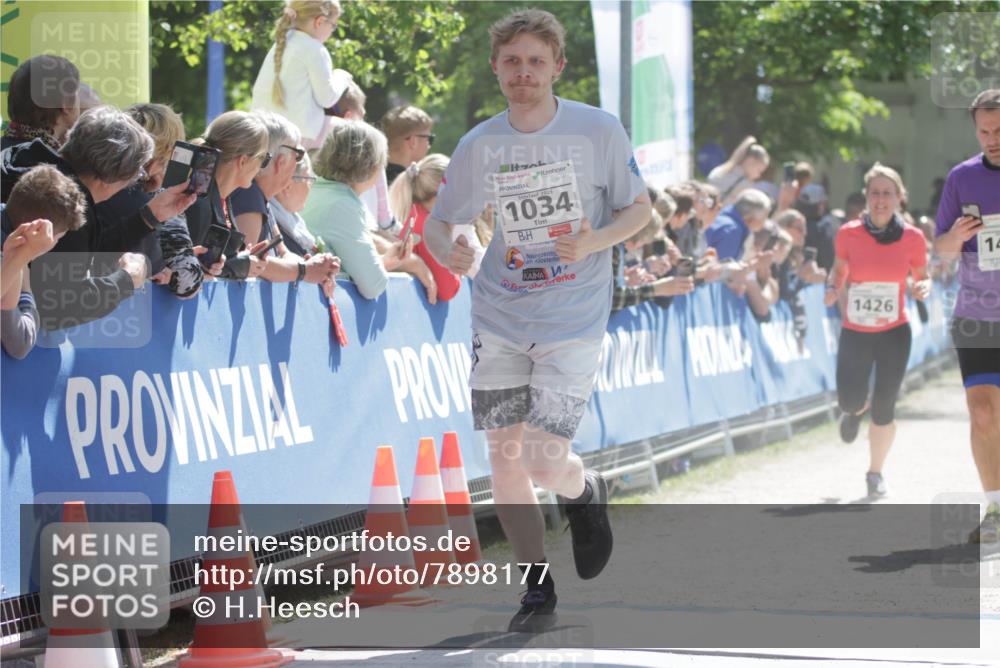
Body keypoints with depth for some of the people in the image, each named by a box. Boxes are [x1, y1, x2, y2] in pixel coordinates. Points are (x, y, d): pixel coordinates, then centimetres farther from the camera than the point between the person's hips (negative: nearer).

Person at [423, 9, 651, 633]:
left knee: (545, 464, -12)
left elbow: (640, 208, 2)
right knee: (504, 458, 3)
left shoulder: (599, 130, -7)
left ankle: (587, 494, 25)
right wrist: (447, 248, -16)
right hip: (499, 319, 3)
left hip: (574, 323, -3)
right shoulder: (479, 144, 0)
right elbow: (438, 221, 8)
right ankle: (539, 591, 20)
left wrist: (593, 242, -18)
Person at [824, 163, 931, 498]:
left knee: (884, 410, -3)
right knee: (850, 401, -5)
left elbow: (922, 277, 7)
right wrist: (833, 288, -10)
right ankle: (856, 409, 36)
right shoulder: (849, 234, -7)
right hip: (854, 332, 1)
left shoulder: (912, 237, -7)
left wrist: (923, 288, -16)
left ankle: (875, 472, 20)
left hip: (894, 333, 0)